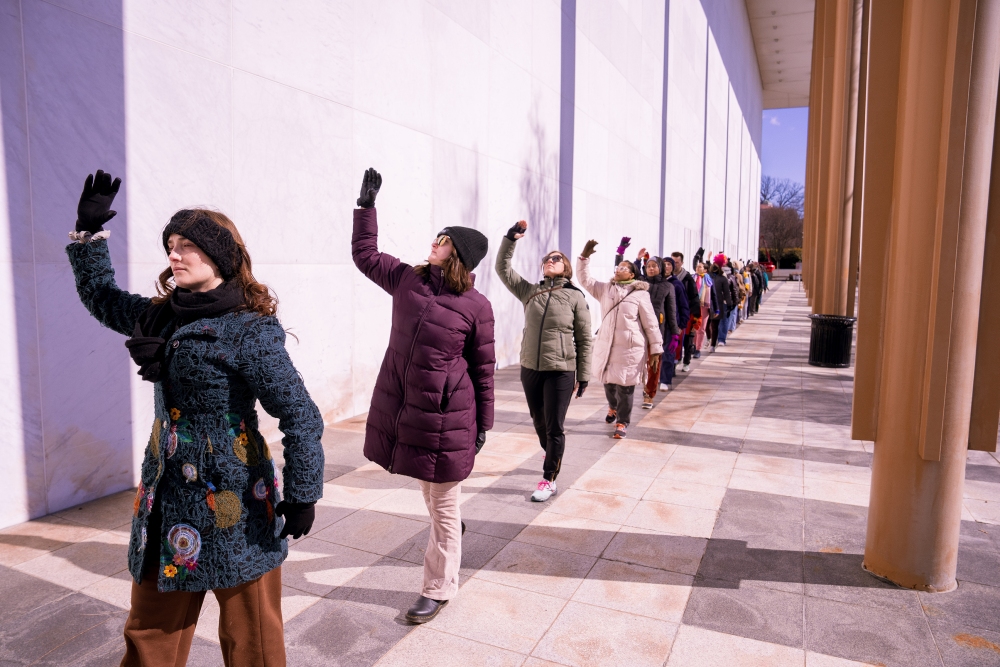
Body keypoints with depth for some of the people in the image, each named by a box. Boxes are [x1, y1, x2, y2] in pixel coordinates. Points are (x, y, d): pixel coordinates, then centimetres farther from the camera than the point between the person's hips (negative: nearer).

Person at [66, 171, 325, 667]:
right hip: (166, 498, 7)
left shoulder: (248, 331, -17)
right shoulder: (162, 315, 6)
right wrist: (89, 231, 17)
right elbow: (100, 297, 26)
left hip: (233, 505, -7)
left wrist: (302, 494, -18)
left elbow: (301, 417, -18)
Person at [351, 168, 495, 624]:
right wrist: (366, 205, 12)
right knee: (429, 493, 22)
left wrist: (483, 423, -1)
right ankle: (452, 534, 52)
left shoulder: (476, 306, -10)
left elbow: (483, 368, -5)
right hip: (401, 405, 5)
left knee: (443, 507, 8)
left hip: (446, 415, -5)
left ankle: (438, 589, 26)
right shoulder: (406, 278, 4)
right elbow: (365, 254, 16)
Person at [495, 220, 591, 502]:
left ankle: (549, 480, 15)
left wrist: (583, 377, -3)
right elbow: (503, 269, 4)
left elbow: (584, 340, -2)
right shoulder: (530, 291, 5)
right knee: (539, 423, 18)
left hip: (561, 372, -4)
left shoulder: (576, 297, -4)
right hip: (530, 369, 4)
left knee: (554, 428, 1)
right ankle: (553, 459, 44)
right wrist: (510, 238, -7)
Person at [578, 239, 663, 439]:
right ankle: (613, 407, 46)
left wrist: (655, 348, -4)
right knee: (608, 381, 17)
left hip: (630, 347, -4)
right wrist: (584, 257, -8)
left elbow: (650, 323, -2)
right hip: (606, 345, 4)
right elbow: (585, 279, 4)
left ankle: (622, 423, 14)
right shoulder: (605, 289, 9)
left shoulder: (640, 294, -3)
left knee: (625, 387, 0)